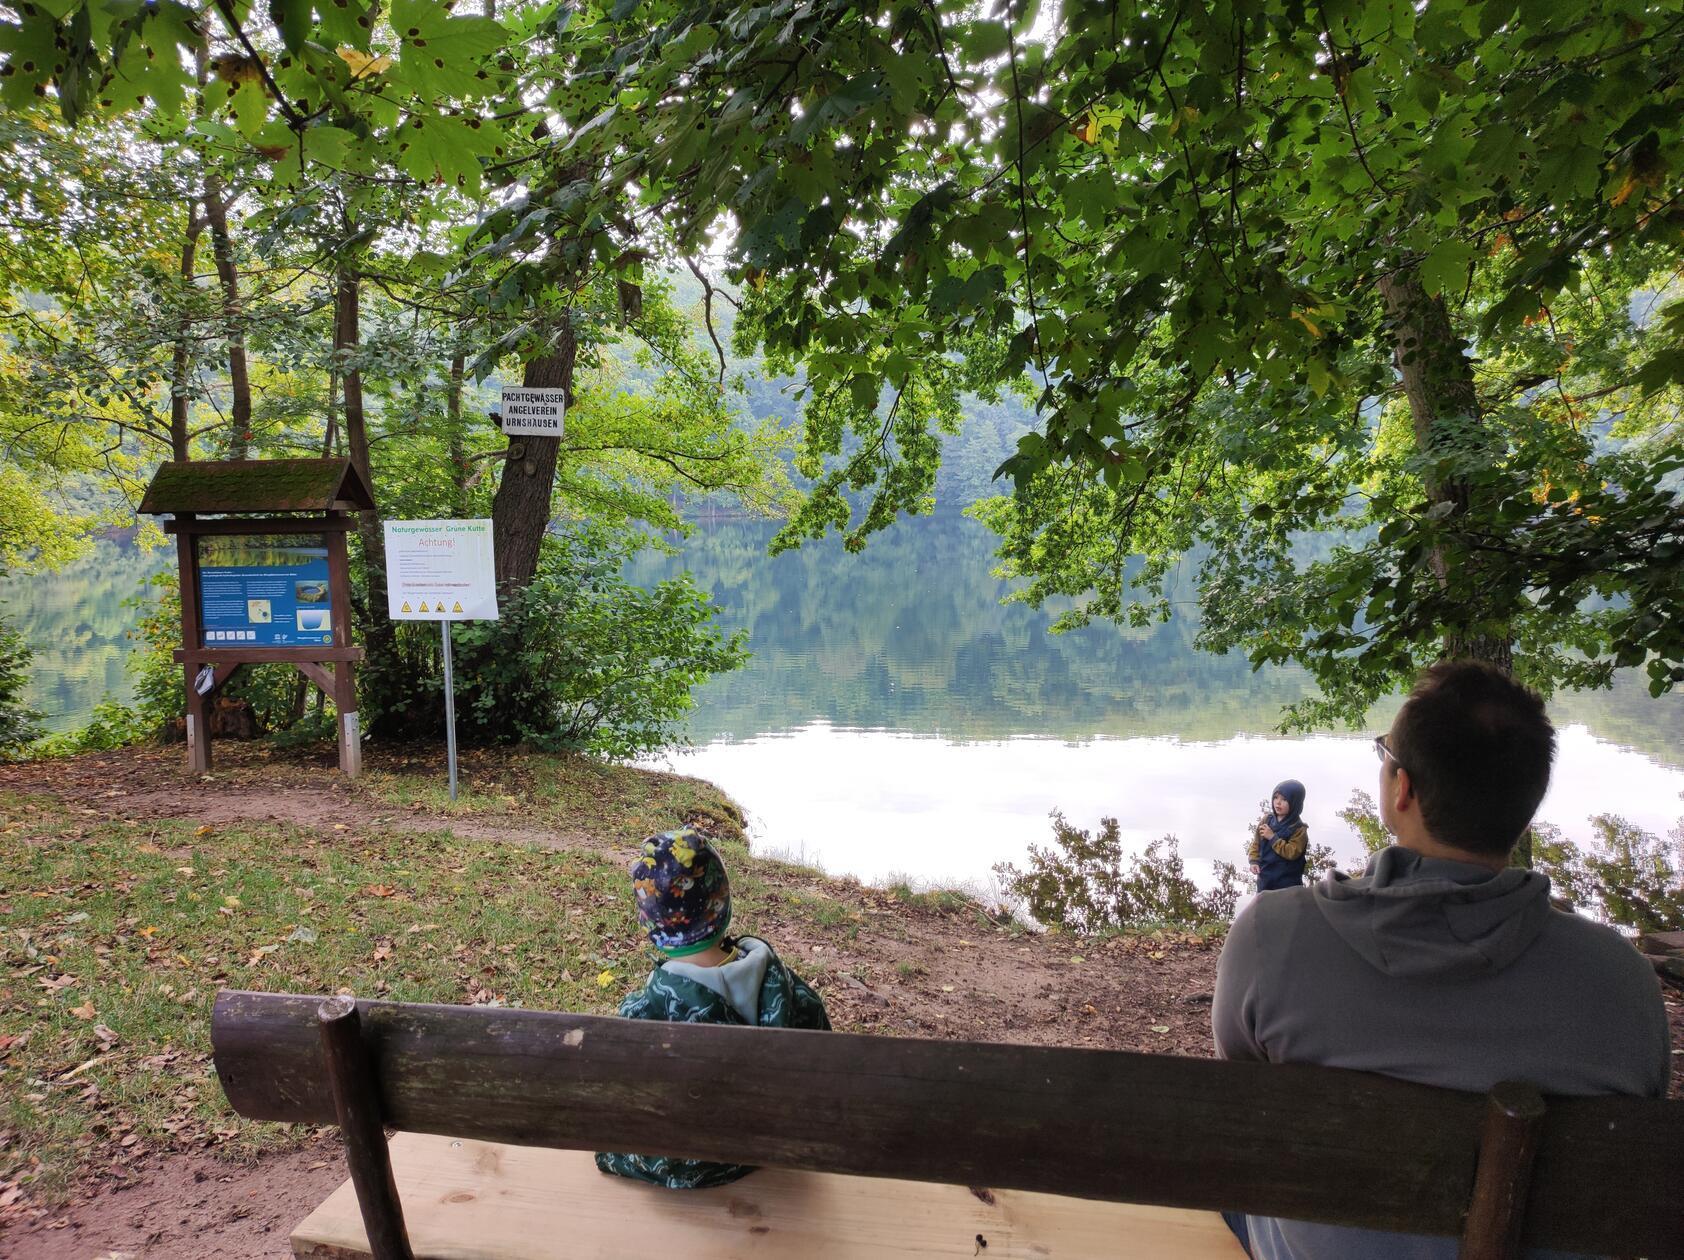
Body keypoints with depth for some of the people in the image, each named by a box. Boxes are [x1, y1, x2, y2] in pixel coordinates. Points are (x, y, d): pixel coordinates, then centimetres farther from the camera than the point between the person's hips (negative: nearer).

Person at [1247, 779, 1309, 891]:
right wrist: (1254, 861, -6)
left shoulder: (1299, 828, -13)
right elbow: (1256, 843, 8)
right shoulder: (1266, 820, 2)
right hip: (1265, 878, 5)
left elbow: (1292, 852, -22)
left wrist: (1273, 837, -23)